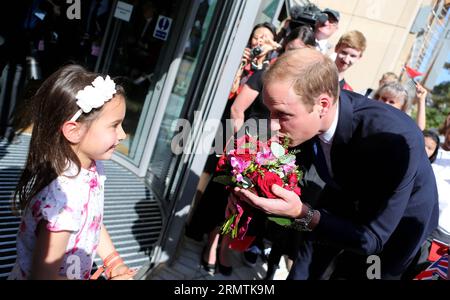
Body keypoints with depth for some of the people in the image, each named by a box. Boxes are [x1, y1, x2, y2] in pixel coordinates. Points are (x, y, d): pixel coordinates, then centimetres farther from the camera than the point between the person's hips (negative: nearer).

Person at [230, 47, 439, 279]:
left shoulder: (396, 139, -40)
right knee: (302, 273, 13)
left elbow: (373, 239, -31)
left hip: (398, 219, -4)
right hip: (343, 198, 4)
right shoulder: (305, 114, -25)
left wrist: (302, 214, -44)